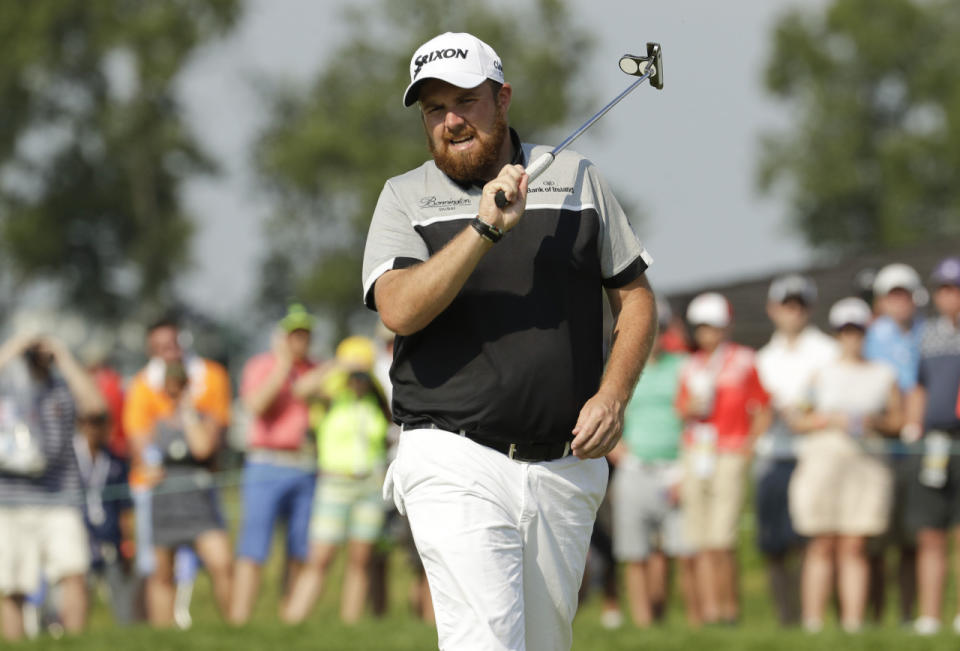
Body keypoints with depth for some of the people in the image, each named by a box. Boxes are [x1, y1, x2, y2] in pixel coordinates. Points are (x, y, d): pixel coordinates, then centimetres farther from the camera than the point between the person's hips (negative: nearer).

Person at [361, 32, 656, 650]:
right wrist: (485, 229, -21)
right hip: (456, 465, -3)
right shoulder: (405, 198, 5)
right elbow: (400, 310, -12)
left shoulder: (577, 179, 11)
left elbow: (636, 297, 15)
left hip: (565, 469, 3)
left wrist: (614, 395, -1)